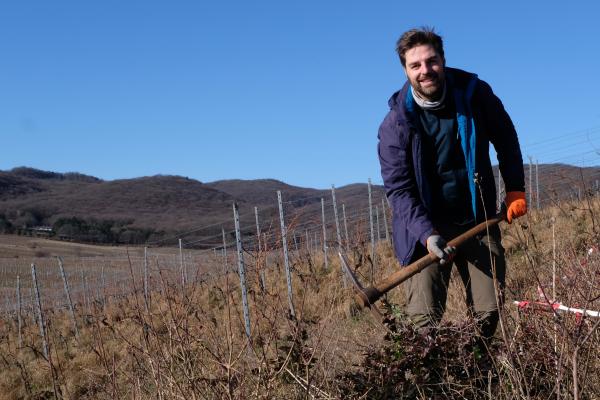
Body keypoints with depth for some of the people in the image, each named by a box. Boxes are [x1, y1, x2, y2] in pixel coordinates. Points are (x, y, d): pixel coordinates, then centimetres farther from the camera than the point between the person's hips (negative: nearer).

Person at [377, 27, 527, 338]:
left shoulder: (474, 94, -6)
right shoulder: (396, 123, -12)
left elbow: (505, 139, 10)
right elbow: (398, 188, -14)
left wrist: (515, 189, 4)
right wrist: (427, 234, -26)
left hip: (478, 220, 2)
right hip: (426, 227, -2)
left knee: (489, 312, 0)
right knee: (424, 318, -12)